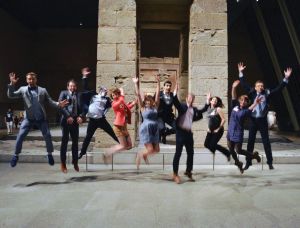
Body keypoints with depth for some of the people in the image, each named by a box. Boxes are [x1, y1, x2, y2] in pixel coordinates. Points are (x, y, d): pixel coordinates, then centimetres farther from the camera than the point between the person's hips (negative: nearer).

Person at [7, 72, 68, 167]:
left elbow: (50, 101, 2)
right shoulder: (23, 89, 4)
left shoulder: (43, 90, 5)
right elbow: (10, 95, -3)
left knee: (48, 136, -2)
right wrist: (12, 84, -18)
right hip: (28, 119, 0)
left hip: (41, 119, 0)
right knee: (20, 136, -5)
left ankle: (49, 155, 17)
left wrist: (58, 104, -19)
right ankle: (16, 155, 14)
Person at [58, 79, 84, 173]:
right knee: (65, 141, 1)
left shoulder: (78, 95, 13)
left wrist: (80, 116, -9)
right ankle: (63, 163, 9)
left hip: (75, 120, 3)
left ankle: (75, 162, 18)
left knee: (75, 141, 7)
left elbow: (80, 107, 8)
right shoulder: (63, 93, 4)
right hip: (66, 120, -3)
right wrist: (68, 116, -15)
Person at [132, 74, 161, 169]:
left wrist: (158, 82, 3)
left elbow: (157, 94, 6)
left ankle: (144, 154, 35)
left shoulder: (155, 107, 8)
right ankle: (139, 155, 21)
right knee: (150, 150, -8)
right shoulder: (143, 108, -1)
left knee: (156, 150, 7)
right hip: (146, 130, -5)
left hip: (155, 130, 5)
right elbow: (138, 95, -5)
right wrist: (136, 84, -7)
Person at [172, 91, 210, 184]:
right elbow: (175, 102, -15)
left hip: (189, 133, 6)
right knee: (178, 153, -5)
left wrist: (207, 100, 9)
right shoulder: (181, 106, 0)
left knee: (190, 153, 12)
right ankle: (175, 174, 1)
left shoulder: (194, 109, 15)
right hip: (180, 132, -6)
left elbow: (203, 110, 15)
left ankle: (188, 171, 28)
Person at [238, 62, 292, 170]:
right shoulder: (252, 93, 2)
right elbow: (244, 85, 3)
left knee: (266, 141, 7)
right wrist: (241, 73, -1)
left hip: (263, 120, 0)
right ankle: (248, 162, 14)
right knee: (250, 141, 6)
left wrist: (286, 78, -3)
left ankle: (270, 162, 17)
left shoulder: (267, 93, 2)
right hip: (253, 120, 0)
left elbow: (278, 88, 2)